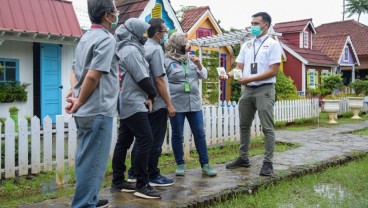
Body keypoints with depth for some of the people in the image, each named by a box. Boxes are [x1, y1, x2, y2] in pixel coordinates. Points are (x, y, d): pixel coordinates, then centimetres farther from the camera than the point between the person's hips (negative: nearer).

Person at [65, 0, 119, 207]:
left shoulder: (86, 37, 15)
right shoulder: (107, 39, -14)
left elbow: (74, 70, 16)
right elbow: (93, 76, -21)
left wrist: (75, 91, 2)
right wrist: (79, 102, -11)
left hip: (85, 111, 9)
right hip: (98, 111, -9)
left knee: (86, 159, 17)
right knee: (93, 162, -2)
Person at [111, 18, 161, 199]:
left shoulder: (124, 49, 19)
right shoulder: (131, 50, -13)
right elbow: (142, 78, -15)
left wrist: (146, 95, 8)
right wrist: (152, 95, 0)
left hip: (126, 102, 11)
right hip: (133, 103, -11)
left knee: (123, 142, 11)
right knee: (145, 140, -12)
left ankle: (117, 182, 17)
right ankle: (142, 186, -10)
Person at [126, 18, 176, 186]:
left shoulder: (144, 48, 12)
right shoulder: (156, 49, -14)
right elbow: (159, 80, -18)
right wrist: (169, 104, -15)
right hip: (157, 104, -9)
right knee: (155, 141, 0)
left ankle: (134, 173, 22)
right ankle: (153, 177, 8)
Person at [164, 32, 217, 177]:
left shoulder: (190, 59, 11)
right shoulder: (167, 61, -5)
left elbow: (204, 76, 15)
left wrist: (199, 64, -3)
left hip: (194, 103, 5)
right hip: (176, 104, -4)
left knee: (200, 134, 5)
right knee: (177, 135, 6)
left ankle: (205, 164, 13)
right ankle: (180, 164, 18)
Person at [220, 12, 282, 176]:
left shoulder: (273, 44, -4)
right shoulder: (246, 46, 14)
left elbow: (273, 71, -13)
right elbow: (239, 67, 12)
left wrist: (250, 79, -19)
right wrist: (228, 75, -9)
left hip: (264, 90, -6)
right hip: (247, 90, 7)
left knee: (267, 128, -2)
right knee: (244, 126, 11)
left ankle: (268, 162, 4)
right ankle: (243, 158, 22)